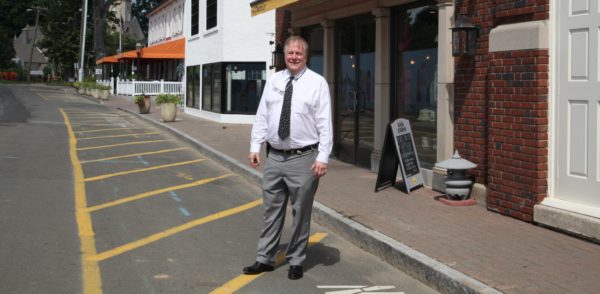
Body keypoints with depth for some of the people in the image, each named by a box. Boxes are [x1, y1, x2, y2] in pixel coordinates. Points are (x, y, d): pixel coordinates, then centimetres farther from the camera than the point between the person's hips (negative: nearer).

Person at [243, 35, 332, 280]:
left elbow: (325, 123, -8)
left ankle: (296, 261, 18)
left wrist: (323, 157, -15)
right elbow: (262, 116, 11)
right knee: (271, 210, 11)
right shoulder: (273, 81, 10)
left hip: (303, 158, -4)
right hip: (274, 157, 4)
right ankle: (265, 259, 22)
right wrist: (255, 147, 3)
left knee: (300, 212, 5)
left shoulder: (317, 83, -4)